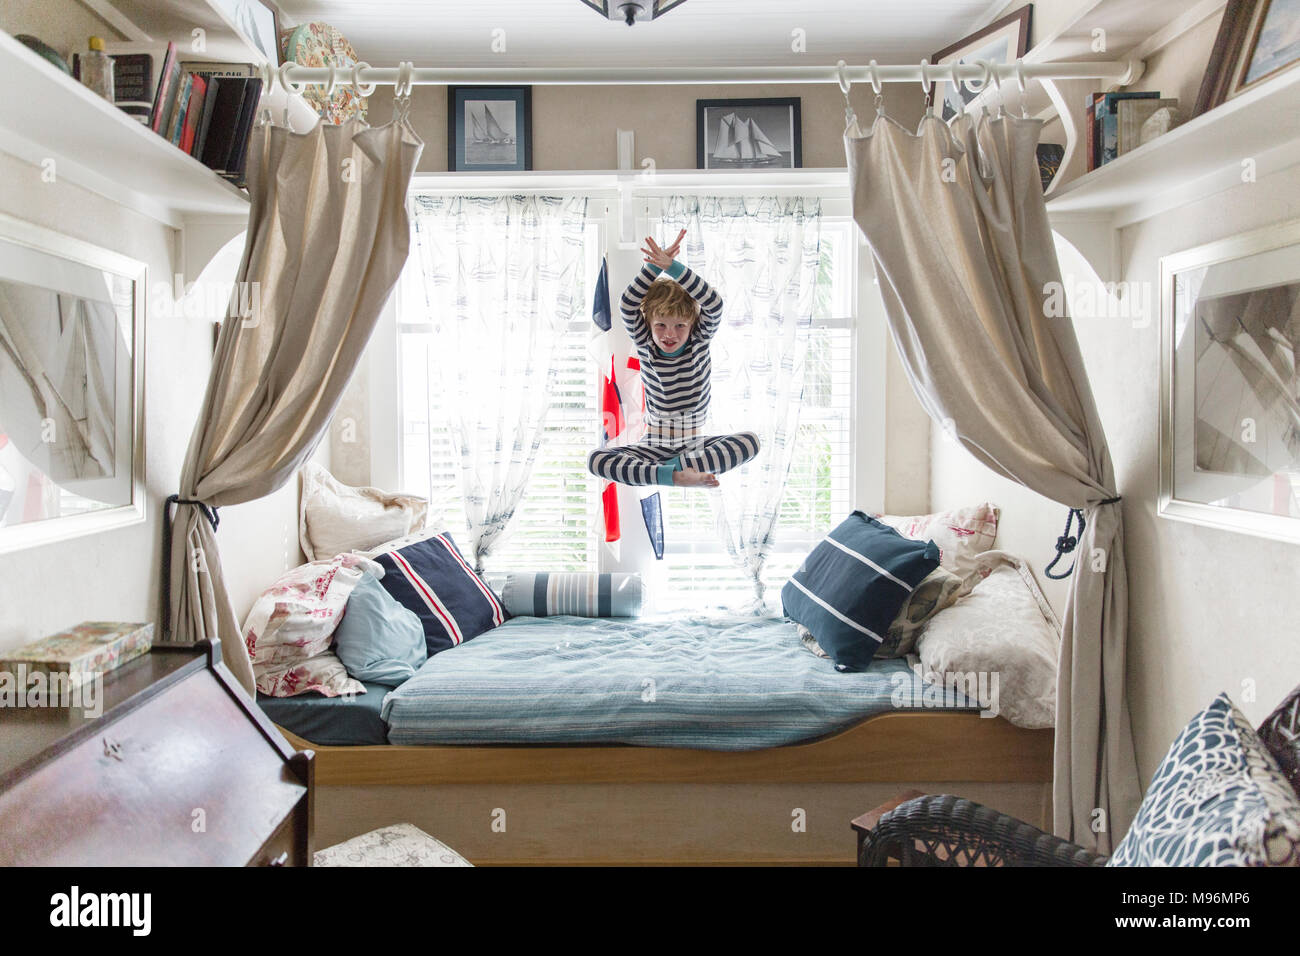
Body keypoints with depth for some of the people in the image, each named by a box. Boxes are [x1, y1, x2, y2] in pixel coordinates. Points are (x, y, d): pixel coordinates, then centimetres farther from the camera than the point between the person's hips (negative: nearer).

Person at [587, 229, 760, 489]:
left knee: (750, 441, -26)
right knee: (595, 460, -26)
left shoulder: (700, 342, -4)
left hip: (695, 444, 0)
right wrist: (654, 265, -27)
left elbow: (714, 304, -21)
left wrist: (672, 267, -28)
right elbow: (628, 307, -18)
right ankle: (673, 474, -39)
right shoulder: (644, 346, -3)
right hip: (653, 446, 0)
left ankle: (677, 465, -31)